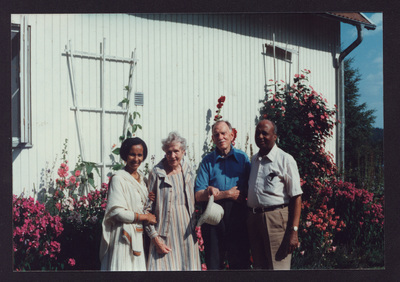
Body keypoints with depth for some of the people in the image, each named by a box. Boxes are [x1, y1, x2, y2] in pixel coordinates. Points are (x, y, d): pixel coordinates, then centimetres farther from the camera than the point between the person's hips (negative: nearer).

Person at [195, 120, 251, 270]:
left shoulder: (242, 158, 8)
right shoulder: (207, 161, 6)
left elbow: (251, 188, 1)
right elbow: (198, 195, -2)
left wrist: (217, 193, -9)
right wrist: (227, 194, -11)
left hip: (238, 216, 0)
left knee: (240, 263, 2)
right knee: (214, 264, 5)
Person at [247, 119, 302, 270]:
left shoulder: (285, 160, -4)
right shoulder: (253, 160, 16)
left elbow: (296, 197, -9)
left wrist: (294, 231, -16)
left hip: (276, 218, -6)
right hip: (253, 219, 6)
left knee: (278, 267, -8)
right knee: (259, 266, 12)